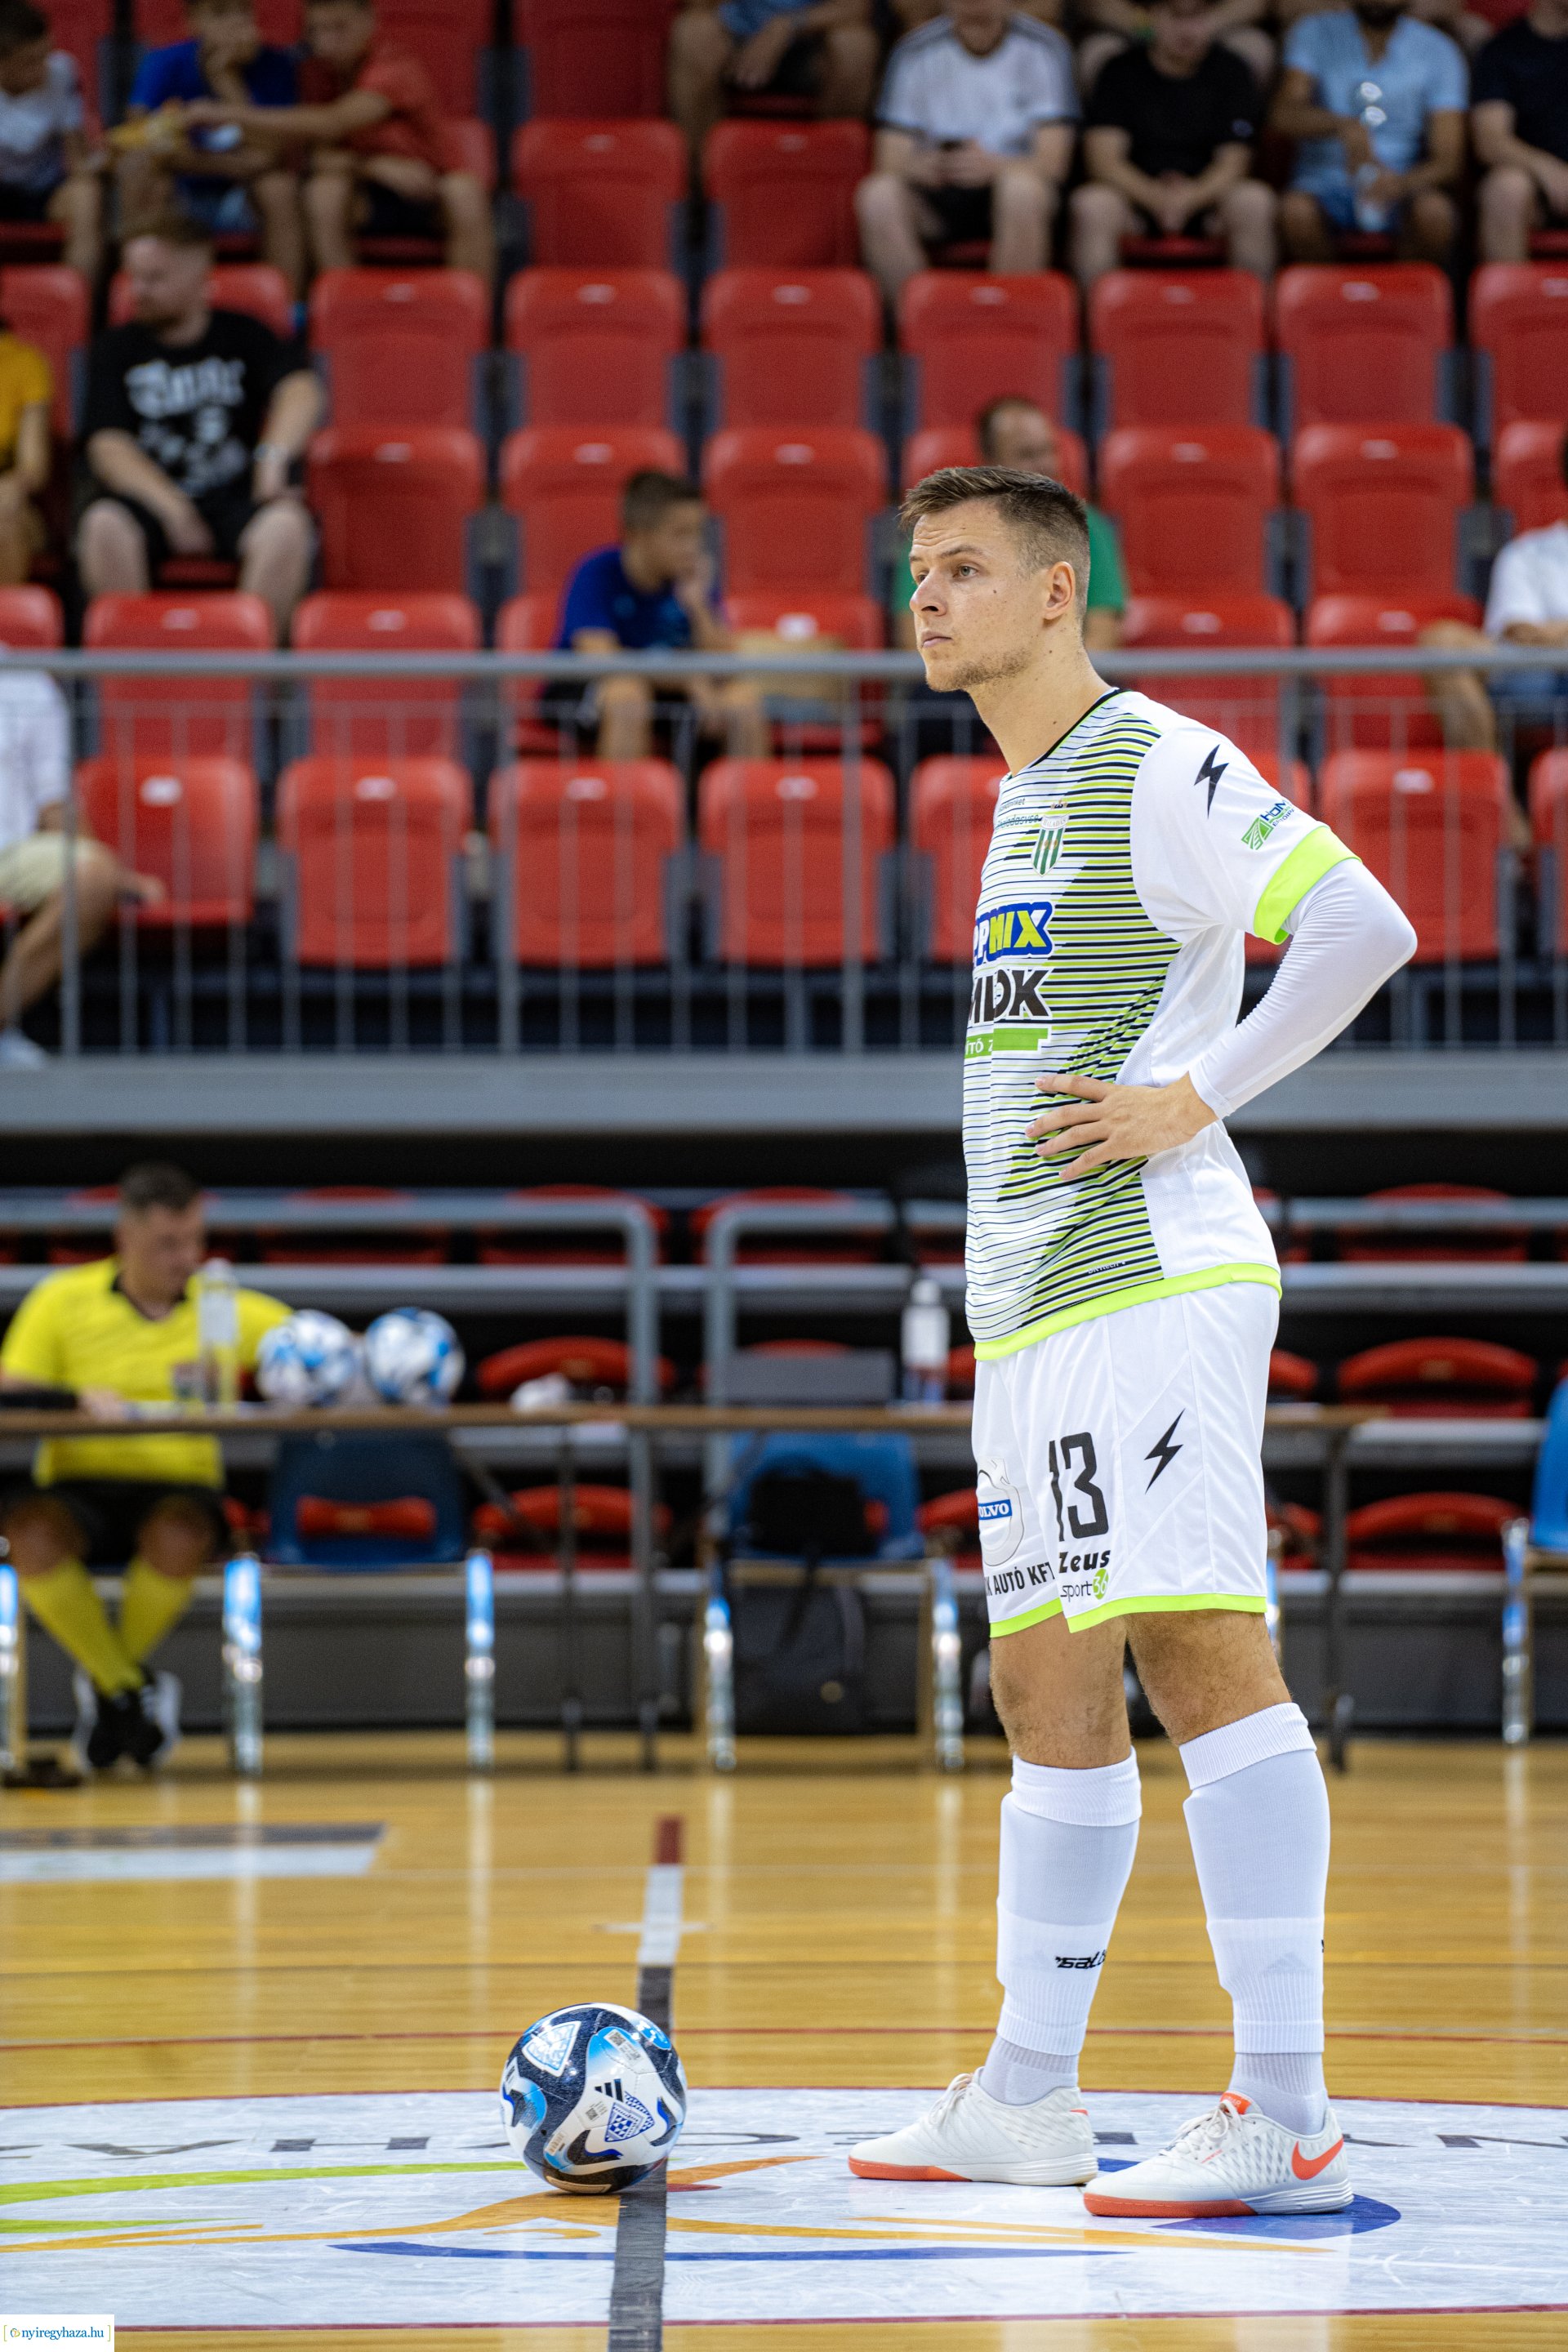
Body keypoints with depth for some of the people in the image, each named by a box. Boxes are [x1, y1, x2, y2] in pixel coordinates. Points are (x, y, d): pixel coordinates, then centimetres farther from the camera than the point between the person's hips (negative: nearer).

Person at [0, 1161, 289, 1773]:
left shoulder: (225, 1309, 9)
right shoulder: (62, 1300, 5)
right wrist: (79, 1399, -20)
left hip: (177, 1491, 0)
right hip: (79, 1491, 0)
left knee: (181, 1535, -37)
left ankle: (107, 1679, -4)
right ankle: (128, 1689, -10)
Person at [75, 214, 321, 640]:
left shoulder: (243, 336, 11)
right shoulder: (116, 349, 10)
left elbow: (301, 390, -8)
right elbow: (108, 447, -3)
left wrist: (274, 455, -30)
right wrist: (171, 508, -20)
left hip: (234, 494, 0)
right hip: (146, 496, 0)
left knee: (286, 525, -33)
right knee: (104, 525, -34)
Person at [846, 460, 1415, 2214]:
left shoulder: (1157, 767, -8)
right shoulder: (1025, 799, 21)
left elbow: (1362, 929, -19)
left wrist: (1198, 1097, -15)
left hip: (1154, 1281, -10)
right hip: (1030, 1304, 10)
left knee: (1198, 1653, -14)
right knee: (1048, 1688, 12)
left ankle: (1285, 2120, -15)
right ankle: (1026, 2103, 20)